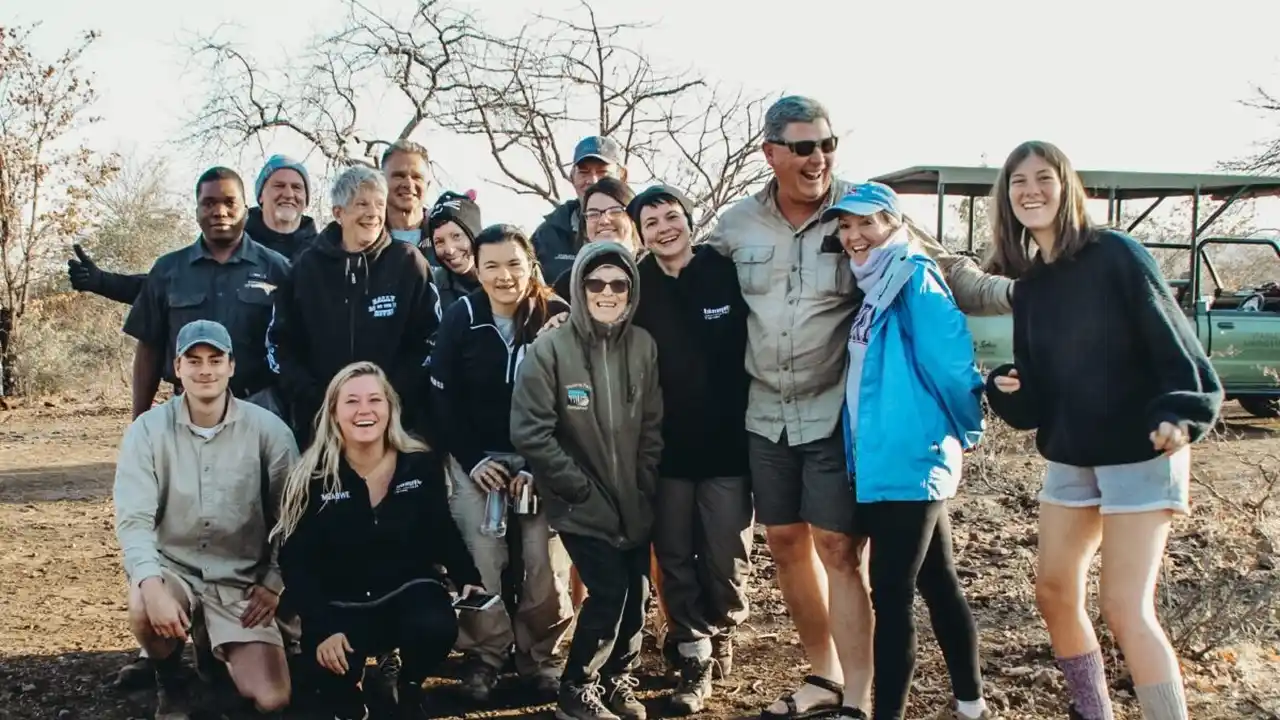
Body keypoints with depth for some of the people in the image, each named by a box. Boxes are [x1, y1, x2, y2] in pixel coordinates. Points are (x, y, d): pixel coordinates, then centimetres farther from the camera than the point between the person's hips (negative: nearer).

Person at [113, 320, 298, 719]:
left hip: (240, 579, 0)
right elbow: (133, 519, -15)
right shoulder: (148, 429, -7)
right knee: (145, 610, -36)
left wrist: (274, 583, -7)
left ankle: (219, 650, 22)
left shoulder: (268, 430, -8)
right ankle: (170, 683, 0)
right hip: (173, 566, 0)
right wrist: (152, 585, -31)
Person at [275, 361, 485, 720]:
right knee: (334, 668, -27)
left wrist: (468, 579, -7)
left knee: (436, 629, -31)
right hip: (342, 605, -1)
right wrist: (323, 629, -19)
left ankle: (409, 687, 7)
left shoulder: (422, 464, -6)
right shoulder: (313, 477, -11)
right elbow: (296, 561, -9)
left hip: (409, 590, 1)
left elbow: (441, 531, 8)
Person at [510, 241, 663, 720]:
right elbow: (530, 434, -15)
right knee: (609, 591, -12)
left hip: (633, 501, 5)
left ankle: (618, 680, 31)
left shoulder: (642, 345, 0)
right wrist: (583, 488, -12)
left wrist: (643, 485, 2)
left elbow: (652, 426, 8)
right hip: (582, 504, -4)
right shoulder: (550, 349, -13)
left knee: (637, 592, 7)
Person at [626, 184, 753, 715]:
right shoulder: (637, 287, 0)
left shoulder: (726, 273, -6)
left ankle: (720, 635, 31)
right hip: (666, 448, 2)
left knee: (725, 560, 4)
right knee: (675, 559, 7)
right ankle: (694, 659, 20)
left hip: (726, 443, -2)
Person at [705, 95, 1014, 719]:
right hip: (767, 415, 5)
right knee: (785, 544, 13)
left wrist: (1015, 290, -21)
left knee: (837, 550, -7)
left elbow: (943, 269, -8)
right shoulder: (735, 225, 2)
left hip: (838, 414, -5)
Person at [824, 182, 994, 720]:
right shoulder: (871, 287, 13)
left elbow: (951, 357, -18)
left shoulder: (914, 279, -13)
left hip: (909, 463, -9)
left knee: (890, 596, -5)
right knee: (937, 584, 17)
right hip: (881, 464, 9)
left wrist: (968, 430, -6)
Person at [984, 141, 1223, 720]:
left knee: (1126, 608, -11)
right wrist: (1011, 391, -10)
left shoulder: (1116, 255, -12)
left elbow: (1173, 342, -15)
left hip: (1138, 451, -7)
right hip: (1068, 456, 7)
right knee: (1054, 592, 9)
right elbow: (1038, 388, 11)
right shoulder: (1028, 285, 8)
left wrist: (1180, 415, -29)